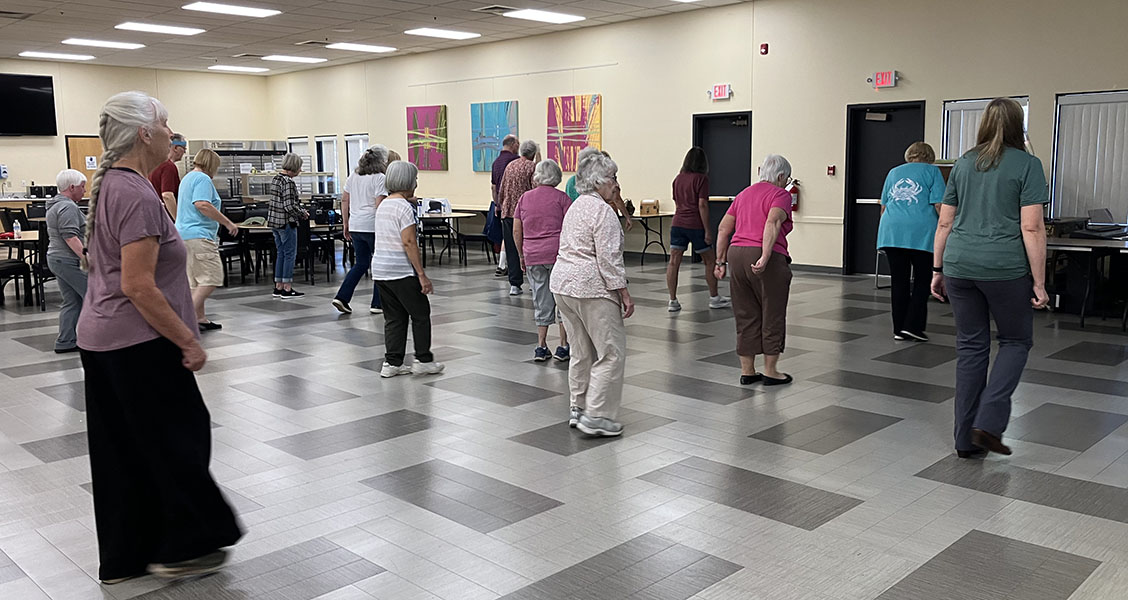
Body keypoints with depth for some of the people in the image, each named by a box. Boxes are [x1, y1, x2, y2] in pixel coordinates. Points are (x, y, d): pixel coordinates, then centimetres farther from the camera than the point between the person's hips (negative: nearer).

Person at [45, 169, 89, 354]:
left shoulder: (55, 205, 19)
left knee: (72, 302, 11)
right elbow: (70, 237, -24)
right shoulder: (68, 207, -16)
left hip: (56, 258, 11)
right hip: (69, 261, -11)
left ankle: (65, 342, 12)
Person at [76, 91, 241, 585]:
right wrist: (189, 341, -19)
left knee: (120, 451, 15)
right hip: (139, 345, -10)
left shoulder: (107, 185, 11)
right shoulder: (137, 195, -20)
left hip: (100, 339, 10)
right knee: (179, 442, 4)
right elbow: (138, 286, -24)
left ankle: (124, 557, 25)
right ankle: (182, 548, 16)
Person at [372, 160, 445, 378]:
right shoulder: (404, 207, -14)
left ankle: (392, 363, 13)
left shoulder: (383, 205, 13)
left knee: (394, 317, 12)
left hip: (380, 269, 8)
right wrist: (422, 275, -18)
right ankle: (423, 360, 10)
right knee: (420, 314, 5)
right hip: (401, 271, -8)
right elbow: (409, 242, -19)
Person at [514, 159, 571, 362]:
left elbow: (516, 231, 9)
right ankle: (563, 346, 9)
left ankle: (541, 346, 12)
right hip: (558, 254, -3)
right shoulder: (561, 198, -1)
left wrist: (522, 256, 17)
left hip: (533, 256, 3)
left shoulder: (525, 198, 9)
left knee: (541, 302, 11)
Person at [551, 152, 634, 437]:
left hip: (563, 284, 10)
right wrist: (624, 294, -15)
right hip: (591, 289, -10)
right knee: (612, 352, -4)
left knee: (582, 351, 16)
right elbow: (608, 259, -19)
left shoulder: (577, 206, 17)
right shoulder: (602, 211, -14)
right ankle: (596, 416, -4)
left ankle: (578, 408, 22)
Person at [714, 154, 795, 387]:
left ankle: (747, 371, 19)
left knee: (745, 316, 13)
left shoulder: (744, 194, 18)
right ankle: (770, 371, 15)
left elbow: (723, 229, 14)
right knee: (772, 315, 7)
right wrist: (764, 258, -27)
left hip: (736, 254, 6)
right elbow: (772, 223, -20)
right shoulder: (780, 195, -2)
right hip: (768, 259, -6)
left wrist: (721, 261, 17)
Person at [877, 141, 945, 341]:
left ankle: (899, 329, 10)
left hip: (891, 232, 4)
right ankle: (912, 326, 0)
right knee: (922, 280, 6)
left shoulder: (894, 172, 22)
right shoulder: (932, 171, 9)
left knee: (899, 281, 8)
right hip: (921, 232, -4)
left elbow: (884, 206, 24)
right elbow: (939, 205, -2)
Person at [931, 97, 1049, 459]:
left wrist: (938, 270, 17)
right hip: (1005, 268, -4)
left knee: (971, 347, 10)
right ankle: (989, 421, -1)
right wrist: (1039, 282, -6)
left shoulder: (963, 164, 12)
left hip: (959, 265, 4)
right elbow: (1032, 228, -8)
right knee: (1016, 341, 14)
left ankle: (967, 439, 14)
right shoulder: (1027, 165, -2)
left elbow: (945, 222, 11)